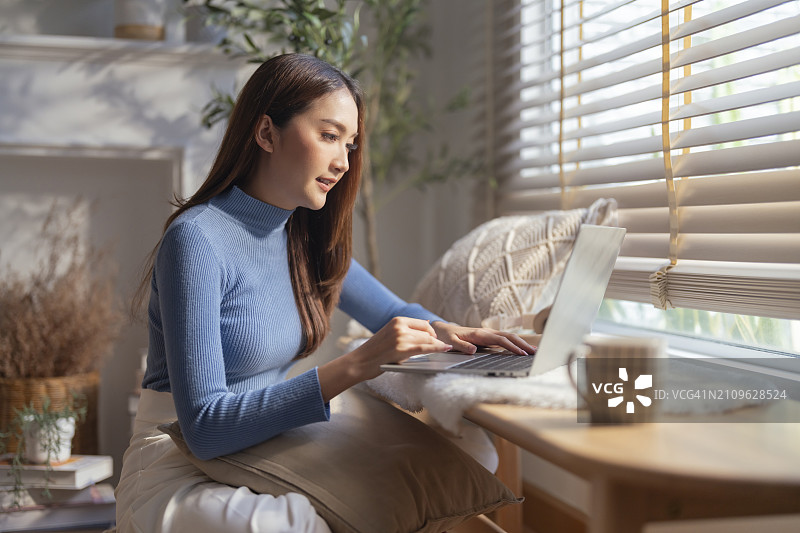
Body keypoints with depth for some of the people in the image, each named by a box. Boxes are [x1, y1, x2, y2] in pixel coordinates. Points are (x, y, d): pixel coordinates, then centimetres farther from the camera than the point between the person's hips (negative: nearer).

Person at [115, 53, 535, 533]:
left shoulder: (306, 236, 4)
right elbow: (204, 427, -25)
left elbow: (391, 310, 19)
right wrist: (355, 366, -32)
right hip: (180, 472, -7)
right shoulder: (197, 240, -19)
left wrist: (441, 331, -5)